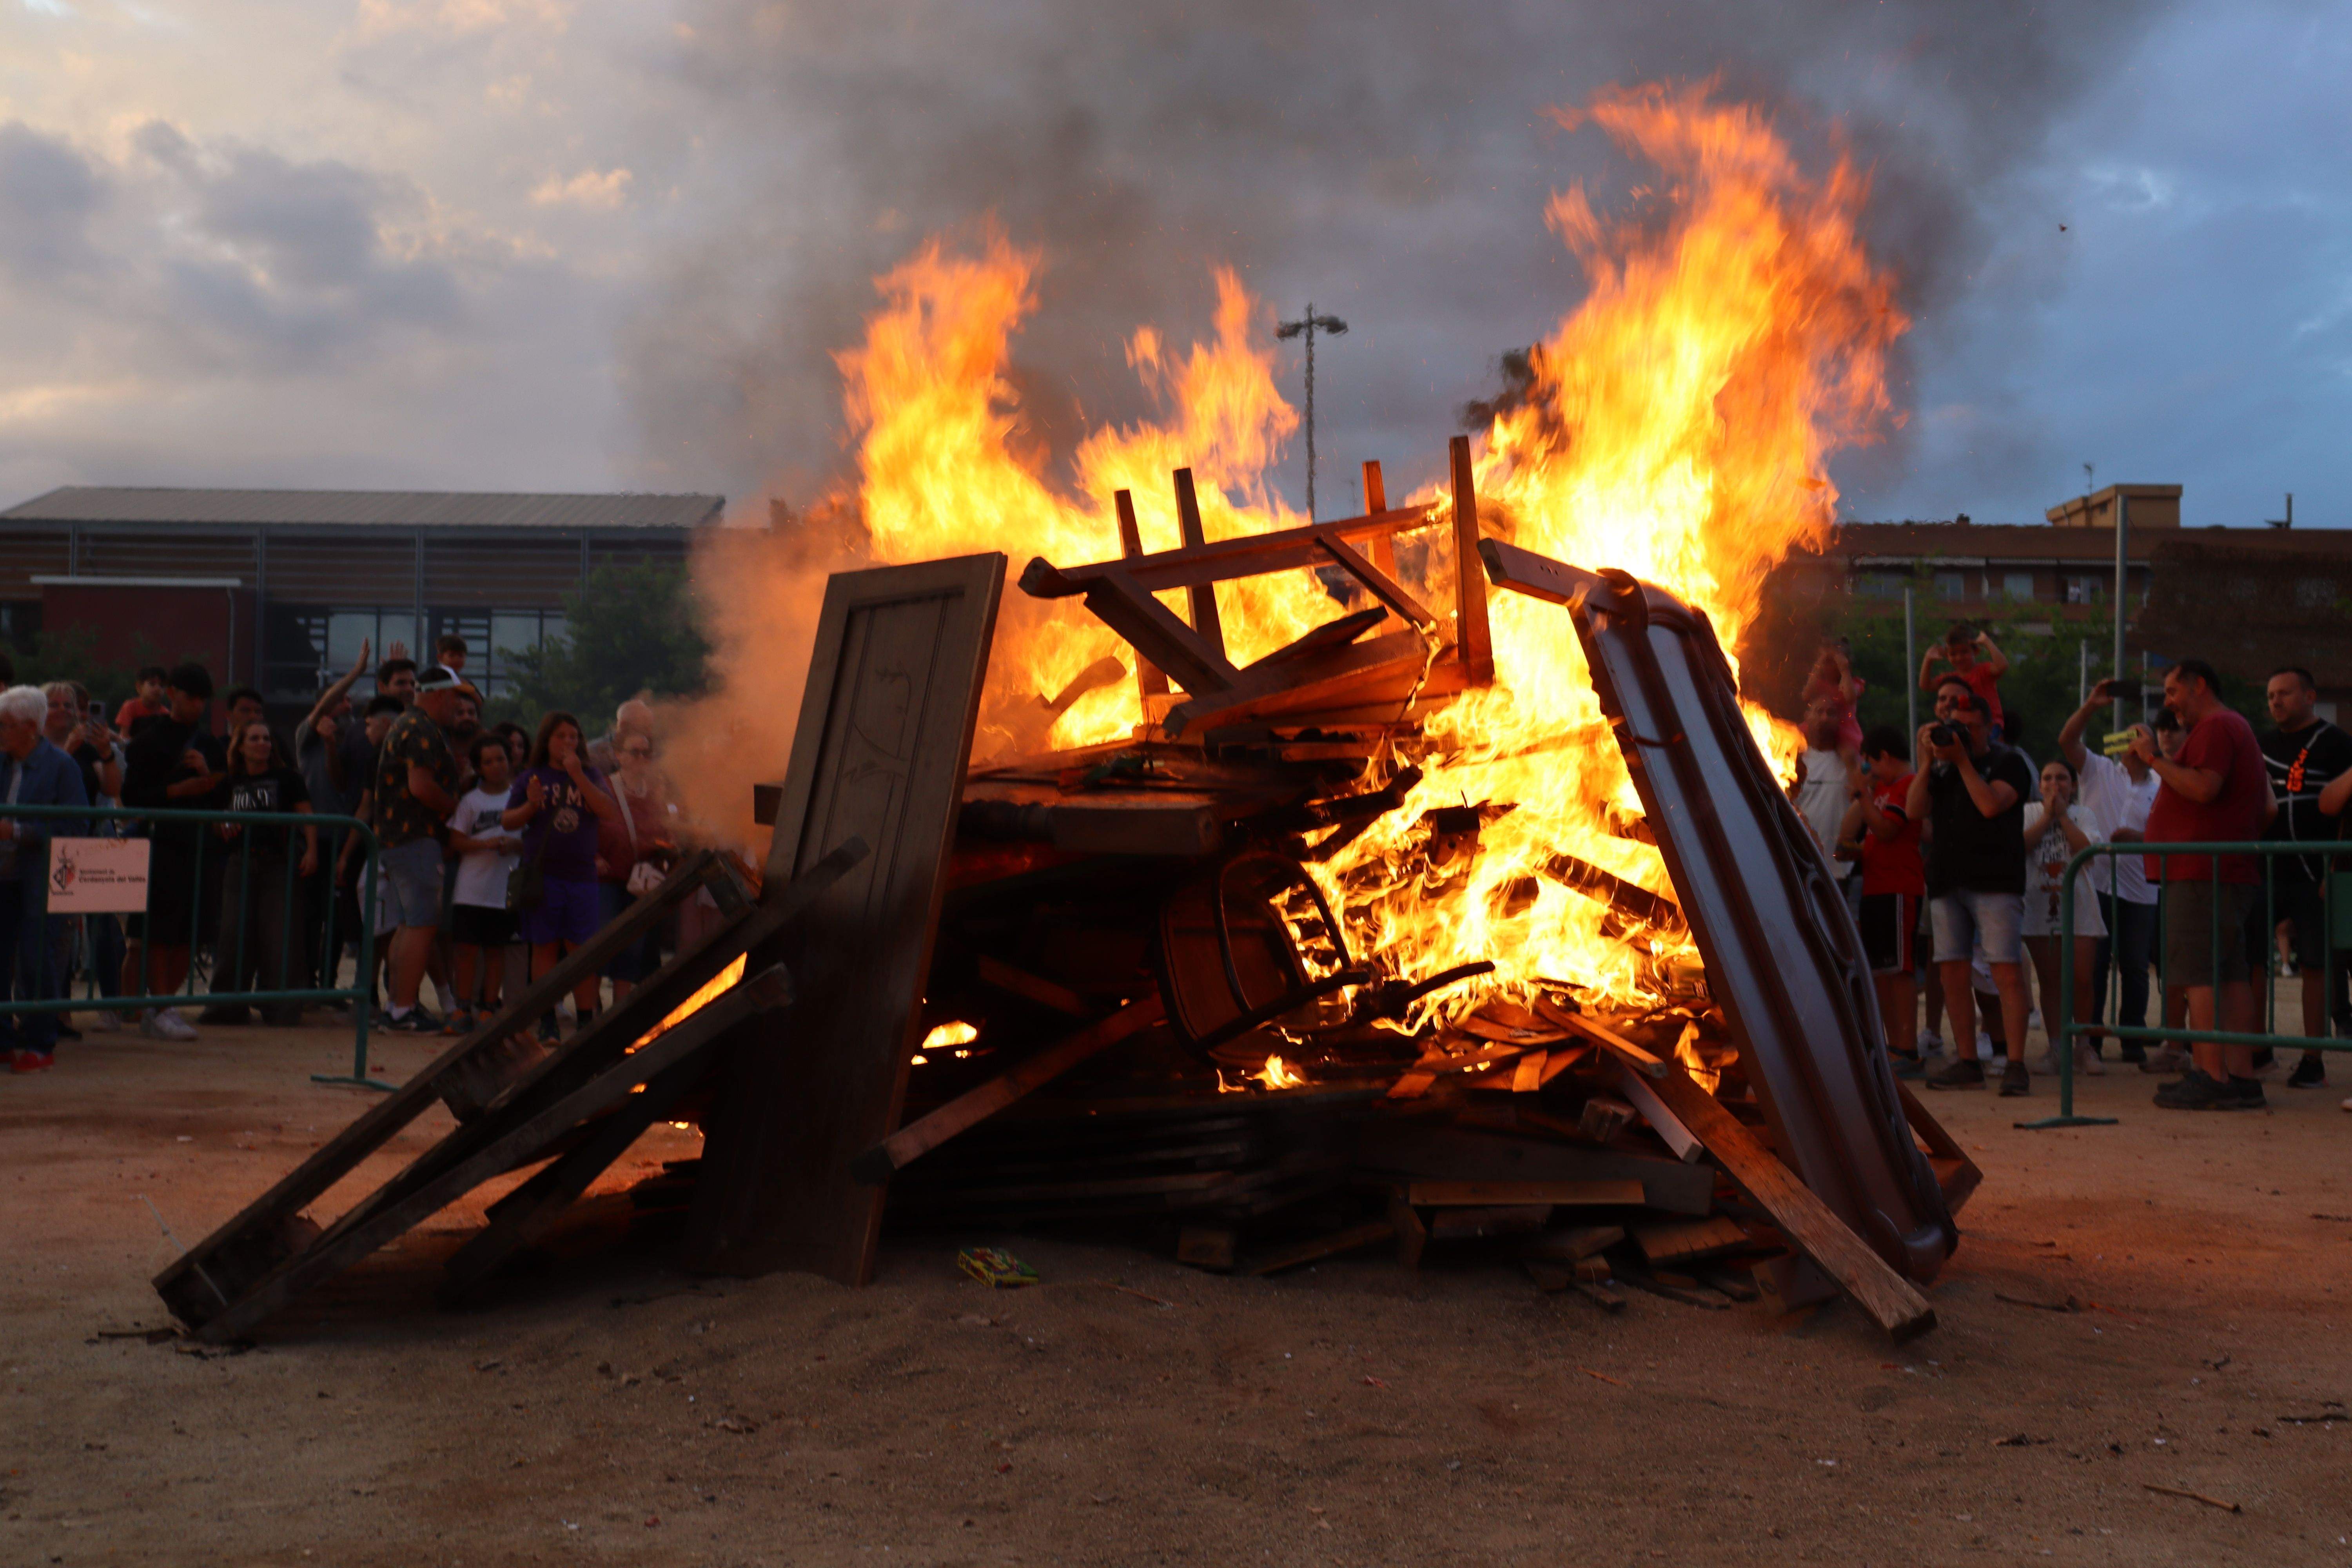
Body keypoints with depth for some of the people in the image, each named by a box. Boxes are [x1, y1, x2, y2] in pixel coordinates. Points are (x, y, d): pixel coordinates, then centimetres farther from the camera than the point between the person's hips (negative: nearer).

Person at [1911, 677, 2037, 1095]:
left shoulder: (2008, 764, 3)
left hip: (1995, 883, -5)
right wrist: (1927, 761, -3)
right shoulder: (1940, 770, 18)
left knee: (2006, 970, -11)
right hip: (1947, 883, 5)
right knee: (1953, 971, 4)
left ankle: (2015, 1065, -11)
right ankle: (1966, 1062, 12)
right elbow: (1914, 811, 4)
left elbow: (1990, 805, -15)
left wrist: (1962, 761, -11)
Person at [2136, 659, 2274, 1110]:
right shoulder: (2238, 729, 25)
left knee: (2201, 976, -11)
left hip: (2203, 873, -11)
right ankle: (2241, 1077, 7)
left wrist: (2154, 759, -14)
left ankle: (2211, 1077, -14)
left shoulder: (2215, 727, -10)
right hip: (2232, 871, 11)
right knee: (2231, 975, 8)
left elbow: (2204, 788, -23)